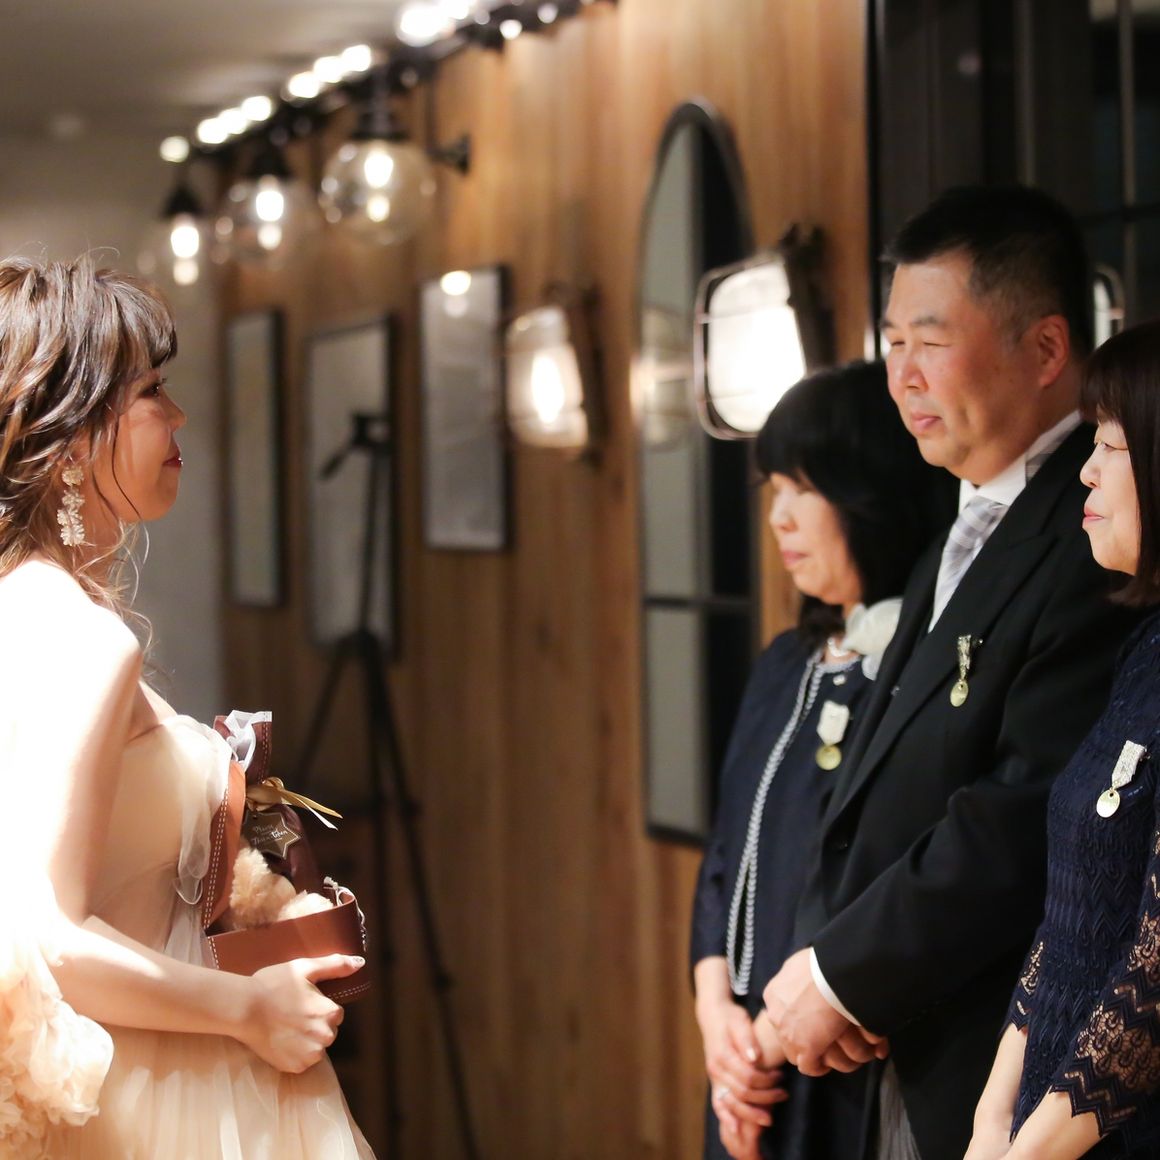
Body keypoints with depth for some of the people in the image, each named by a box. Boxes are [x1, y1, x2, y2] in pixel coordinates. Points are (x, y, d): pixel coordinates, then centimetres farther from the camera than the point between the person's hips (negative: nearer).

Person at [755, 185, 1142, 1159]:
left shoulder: (1097, 540, -15)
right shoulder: (959, 547, 16)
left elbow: (1032, 816, -22)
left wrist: (846, 975, -13)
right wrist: (816, 964, -1)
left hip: (1005, 1078, -8)